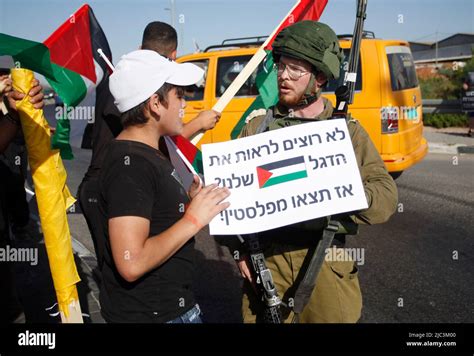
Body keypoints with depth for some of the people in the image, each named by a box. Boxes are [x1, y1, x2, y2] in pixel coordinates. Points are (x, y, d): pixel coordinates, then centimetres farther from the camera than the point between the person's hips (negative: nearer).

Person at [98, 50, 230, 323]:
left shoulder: (148, 152, 8)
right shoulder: (130, 165, -23)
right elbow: (132, 263, -29)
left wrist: (191, 203, 1)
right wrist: (193, 220, -22)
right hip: (150, 314, -9)